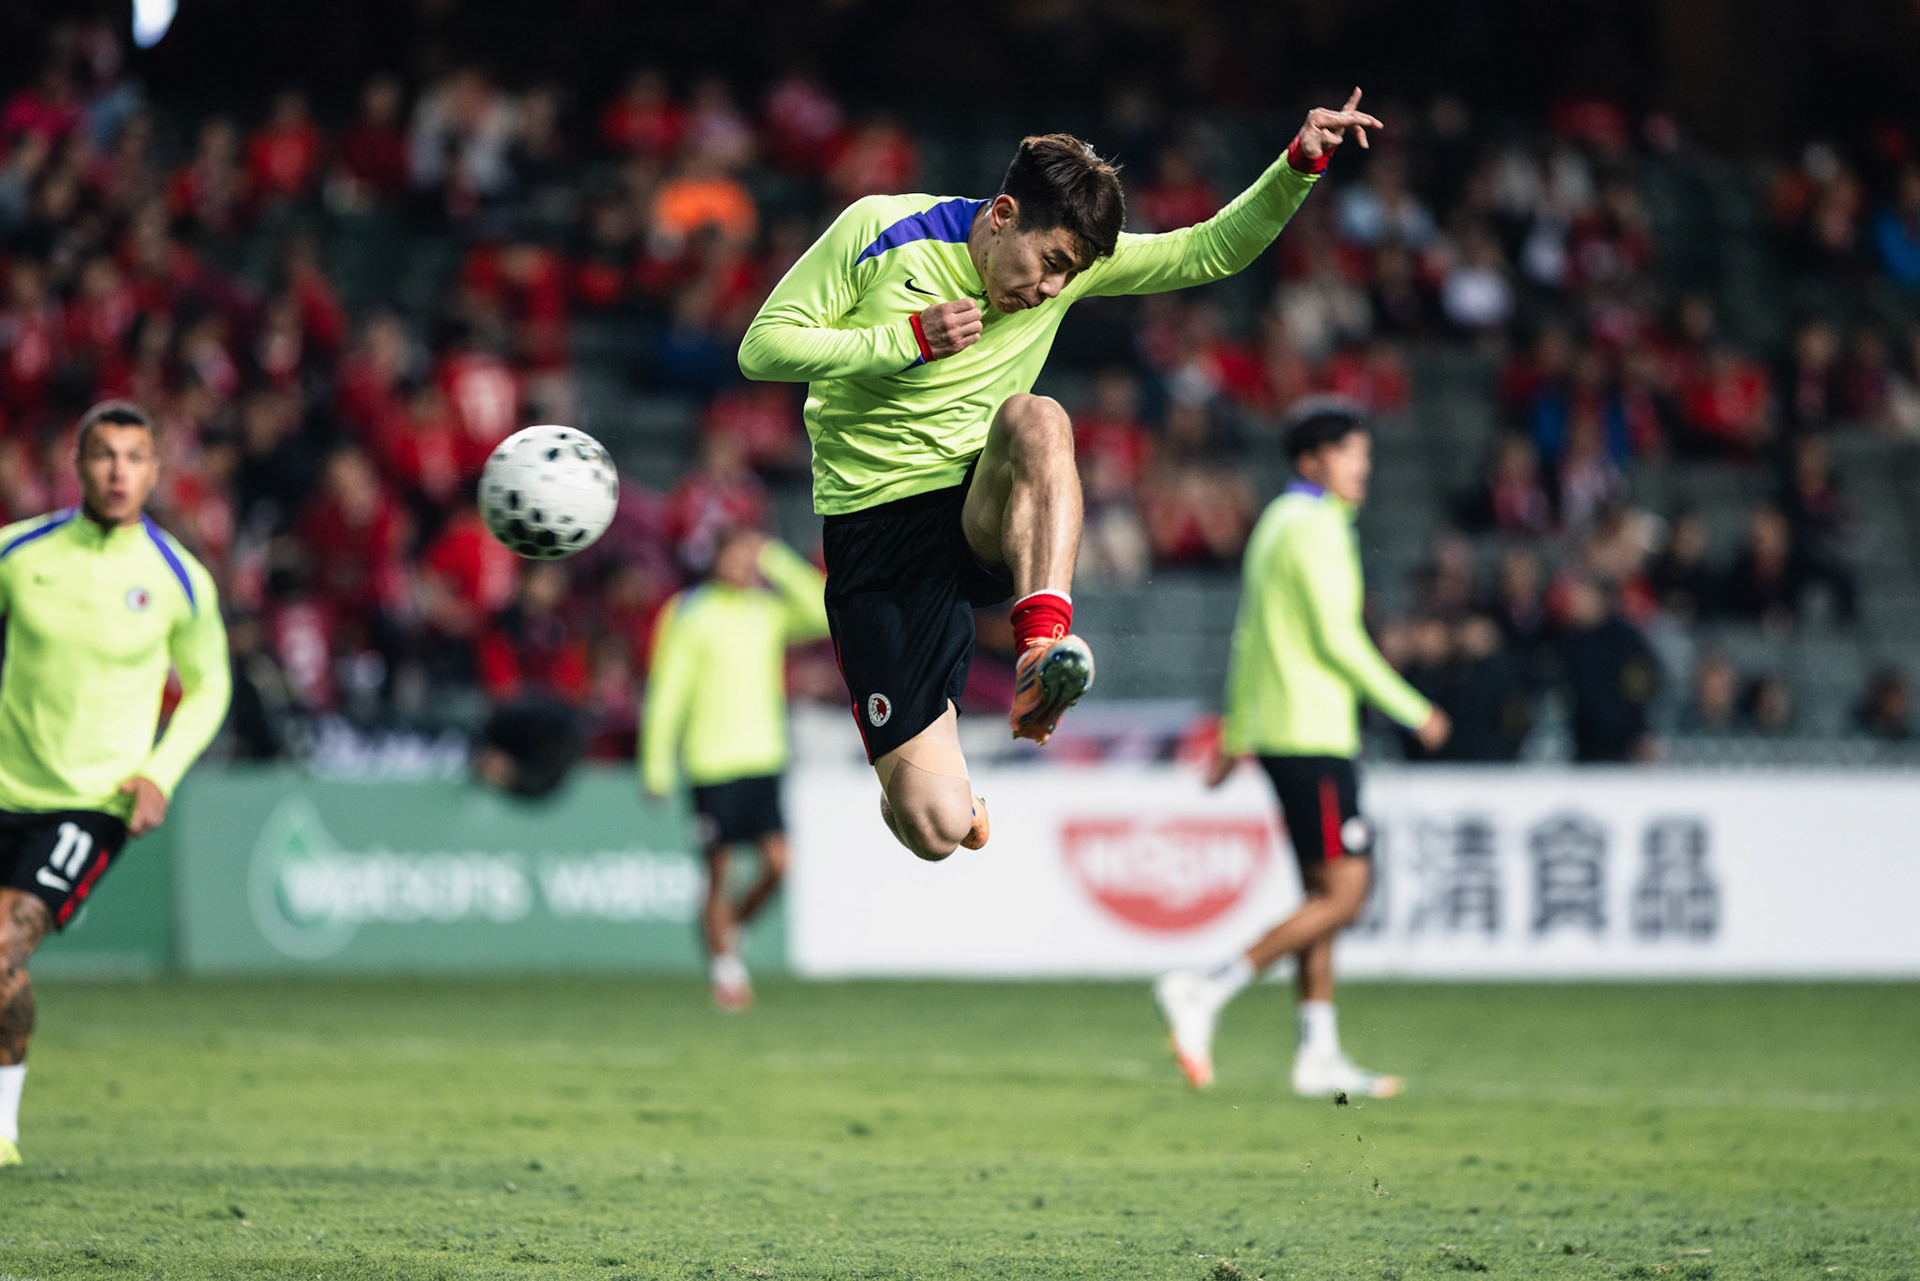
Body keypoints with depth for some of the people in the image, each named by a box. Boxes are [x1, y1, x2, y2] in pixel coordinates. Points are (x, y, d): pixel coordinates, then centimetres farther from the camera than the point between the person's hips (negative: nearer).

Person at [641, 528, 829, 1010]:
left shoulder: (770, 610, 8)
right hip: (713, 765, -4)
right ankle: (724, 969, 13)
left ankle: (730, 928, 21)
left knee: (777, 863, -5)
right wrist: (657, 765, -7)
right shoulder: (693, 616, -5)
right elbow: (666, 692, -4)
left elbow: (825, 615, -8)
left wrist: (780, 565, -9)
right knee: (718, 874, 0)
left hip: (764, 758, 4)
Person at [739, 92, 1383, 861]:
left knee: (1035, 419, -34)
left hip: (987, 521, 3)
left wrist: (1300, 165, -10)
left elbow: (1212, 250, 5)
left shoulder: (1071, 257, 4)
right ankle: (930, 782, 27)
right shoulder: (878, 230, -8)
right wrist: (912, 340, -17)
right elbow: (762, 348, -9)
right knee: (934, 828, -12)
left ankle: (1042, 644, -44)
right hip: (876, 534, -3)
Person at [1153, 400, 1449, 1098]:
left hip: (1279, 732, 10)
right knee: (1344, 893, -9)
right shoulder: (1316, 527, -12)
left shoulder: (1277, 521, 17)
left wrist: (1235, 733, 25)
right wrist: (1412, 711, -10)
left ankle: (1319, 1054, 9)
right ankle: (1205, 993, -13)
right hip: (1312, 735, -10)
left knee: (1325, 893, 11)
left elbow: (1249, 634, 21)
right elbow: (1338, 639, -17)